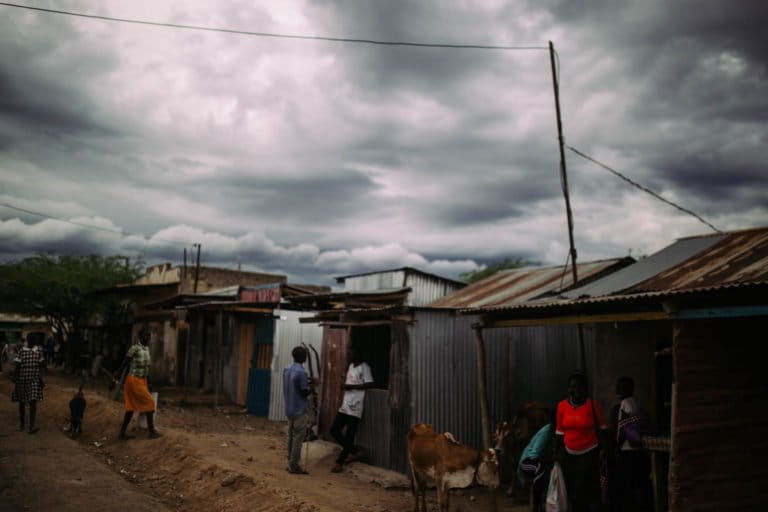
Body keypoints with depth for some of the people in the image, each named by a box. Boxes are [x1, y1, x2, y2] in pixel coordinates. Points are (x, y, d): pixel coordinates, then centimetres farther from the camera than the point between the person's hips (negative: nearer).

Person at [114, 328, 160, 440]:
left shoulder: (147, 349, 8)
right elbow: (124, 364, -13)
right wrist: (115, 379, -13)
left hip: (142, 381, 8)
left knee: (132, 407, 10)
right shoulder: (135, 349, -16)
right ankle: (152, 431, 6)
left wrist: (148, 383, 20)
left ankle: (122, 433, 18)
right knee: (149, 402, -4)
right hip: (134, 380, -8)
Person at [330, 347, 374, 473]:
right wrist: (344, 386, 8)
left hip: (355, 407, -9)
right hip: (345, 405, 9)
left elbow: (370, 384, -19)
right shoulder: (351, 366, 16)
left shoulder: (364, 367, -10)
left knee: (349, 436, -3)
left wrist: (351, 386, -18)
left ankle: (339, 462, 3)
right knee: (334, 430, 7)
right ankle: (353, 450, 21)